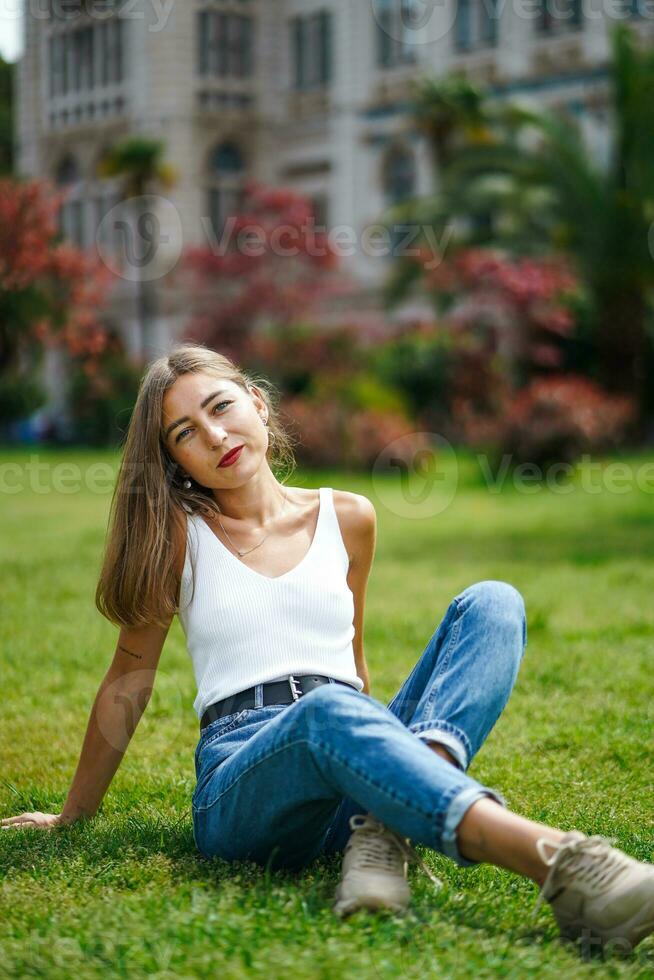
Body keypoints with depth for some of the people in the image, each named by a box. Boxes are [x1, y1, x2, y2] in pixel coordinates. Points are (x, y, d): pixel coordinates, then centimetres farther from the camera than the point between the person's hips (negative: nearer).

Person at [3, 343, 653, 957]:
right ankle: (552, 861, -63)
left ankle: (387, 826, -37)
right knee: (328, 711, -39)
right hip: (241, 781, -4)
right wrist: (72, 816, 21)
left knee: (491, 603, -15)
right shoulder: (179, 532, 8)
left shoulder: (348, 518, 16)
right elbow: (127, 683, 15)